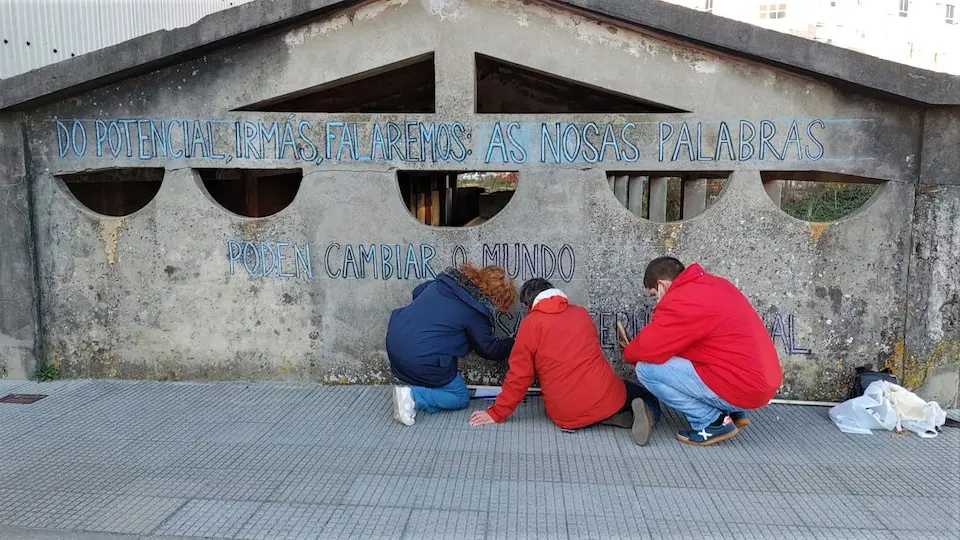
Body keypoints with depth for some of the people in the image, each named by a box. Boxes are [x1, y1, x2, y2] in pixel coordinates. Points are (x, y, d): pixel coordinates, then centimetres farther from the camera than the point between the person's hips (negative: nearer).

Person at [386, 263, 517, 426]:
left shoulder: (448, 279, 8)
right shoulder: (476, 310, -10)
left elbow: (417, 292, 22)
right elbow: (489, 349, 3)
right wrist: (514, 344, 19)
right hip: (420, 361, -8)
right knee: (461, 398, 12)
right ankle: (414, 396, -9)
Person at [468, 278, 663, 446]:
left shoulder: (530, 324, -2)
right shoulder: (581, 313, 11)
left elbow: (519, 375, -5)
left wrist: (497, 413, 4)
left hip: (567, 416, -2)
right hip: (605, 398, 2)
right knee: (646, 395, 29)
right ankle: (641, 412, -8)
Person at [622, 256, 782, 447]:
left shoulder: (681, 302, -17)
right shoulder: (713, 284, 12)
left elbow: (648, 349, -16)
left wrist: (628, 353, 8)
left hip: (742, 388, -10)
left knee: (647, 369, -9)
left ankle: (713, 422, -3)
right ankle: (733, 413, 17)